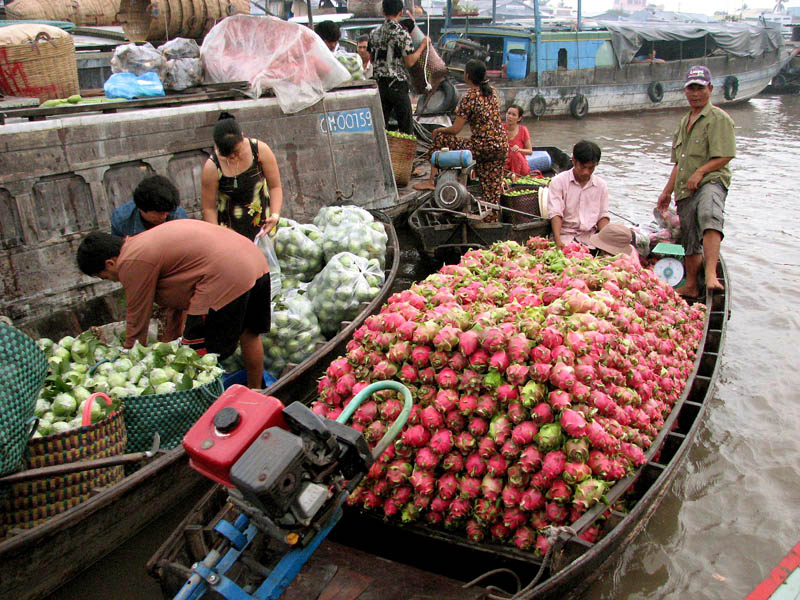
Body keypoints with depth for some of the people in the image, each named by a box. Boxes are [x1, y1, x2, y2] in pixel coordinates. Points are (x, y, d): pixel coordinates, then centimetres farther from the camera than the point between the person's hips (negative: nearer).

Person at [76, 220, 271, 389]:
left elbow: (137, 317, 4)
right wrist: (170, 341, 37)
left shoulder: (133, 263, -4)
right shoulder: (146, 241, 25)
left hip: (225, 278, -10)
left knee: (200, 360, 1)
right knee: (248, 334, 26)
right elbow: (179, 292, 30)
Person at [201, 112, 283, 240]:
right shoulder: (212, 168, -18)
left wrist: (275, 215, -19)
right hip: (230, 227, -1)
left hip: (262, 221, 1)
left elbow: (275, 186, -5)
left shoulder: (260, 150, -14)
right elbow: (209, 208, -10)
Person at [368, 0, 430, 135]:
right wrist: (423, 45, -1)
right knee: (406, 128, 5)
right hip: (397, 85, -5)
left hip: (379, 84, 5)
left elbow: (371, 58, 13)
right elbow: (409, 62, -13)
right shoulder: (403, 34, -11)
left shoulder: (374, 33, 5)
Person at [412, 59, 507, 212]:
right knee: (492, 191, 13)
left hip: (482, 147, -7)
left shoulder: (469, 97, -12)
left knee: (440, 138, 7)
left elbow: (455, 129, -11)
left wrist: (439, 130, 8)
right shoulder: (493, 91, 9)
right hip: (502, 146, 7)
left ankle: (432, 181, 8)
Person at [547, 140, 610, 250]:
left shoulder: (601, 185, 11)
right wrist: (558, 240, -26)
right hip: (565, 236, -3)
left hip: (590, 237, 4)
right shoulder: (558, 181, 0)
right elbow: (555, 213, -10)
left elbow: (603, 216, 11)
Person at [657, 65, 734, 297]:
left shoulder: (719, 118, -1)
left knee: (709, 216, -37)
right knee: (689, 238, 12)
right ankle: (691, 285, 24)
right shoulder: (684, 122, 23)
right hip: (685, 190, 8)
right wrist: (667, 191, 25)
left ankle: (711, 275, -48)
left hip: (711, 182, -8)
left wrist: (700, 172, -22)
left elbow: (724, 157, -11)